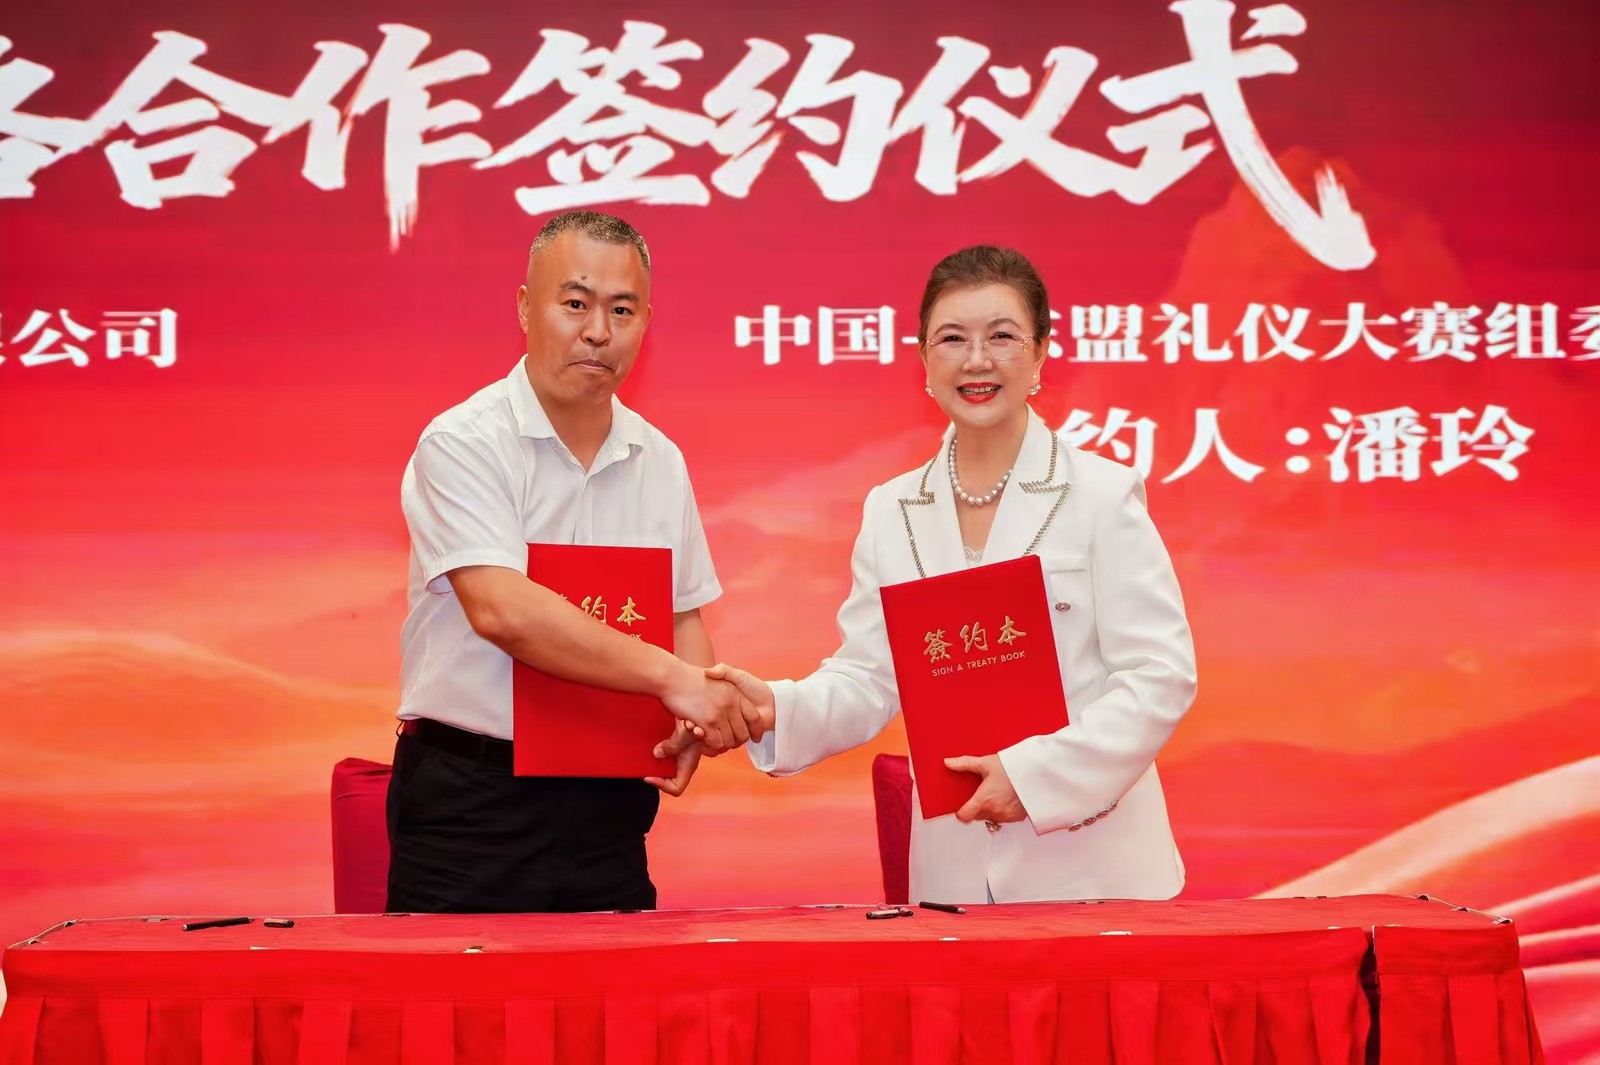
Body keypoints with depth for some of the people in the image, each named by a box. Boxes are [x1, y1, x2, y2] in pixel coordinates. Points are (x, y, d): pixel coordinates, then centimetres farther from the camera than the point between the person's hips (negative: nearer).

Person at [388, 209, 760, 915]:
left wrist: (691, 723, -1)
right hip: (471, 806, -5)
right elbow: (500, 609, -22)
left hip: (606, 803, 5)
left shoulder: (660, 461, 10)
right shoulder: (463, 443, -9)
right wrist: (670, 678, -23)